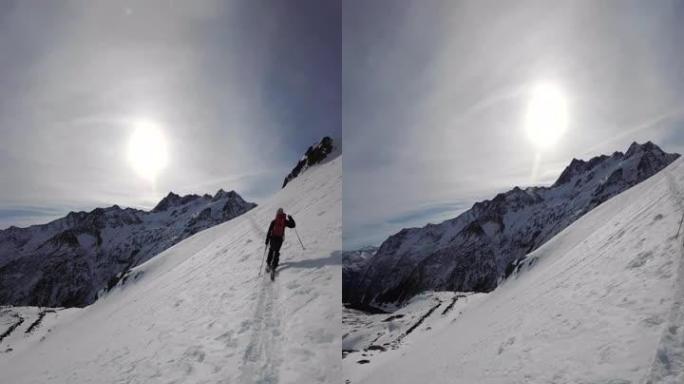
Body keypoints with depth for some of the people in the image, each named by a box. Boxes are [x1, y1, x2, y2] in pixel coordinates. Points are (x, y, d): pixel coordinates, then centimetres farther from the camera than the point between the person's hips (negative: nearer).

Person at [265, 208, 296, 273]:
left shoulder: (274, 221, -3)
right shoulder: (285, 221, -3)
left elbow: (269, 231, -2)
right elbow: (292, 225, 5)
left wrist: (267, 240, 3)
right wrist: (290, 218, 16)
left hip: (273, 238, 0)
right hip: (280, 238, 0)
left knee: (271, 251, 17)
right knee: (276, 252, 9)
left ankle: (268, 264, 9)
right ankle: (274, 265, -2)